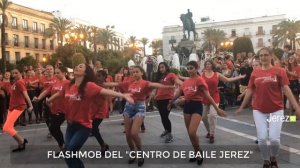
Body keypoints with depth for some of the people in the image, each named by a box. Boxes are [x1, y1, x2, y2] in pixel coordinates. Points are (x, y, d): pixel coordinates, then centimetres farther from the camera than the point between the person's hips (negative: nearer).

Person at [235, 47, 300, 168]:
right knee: (262, 138, -2)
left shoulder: (279, 71, -4)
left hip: (276, 110, -2)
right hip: (259, 110, 2)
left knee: (274, 138, -7)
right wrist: (242, 107, 14)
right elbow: (250, 91, 10)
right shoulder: (255, 73, 3)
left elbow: (286, 89, -6)